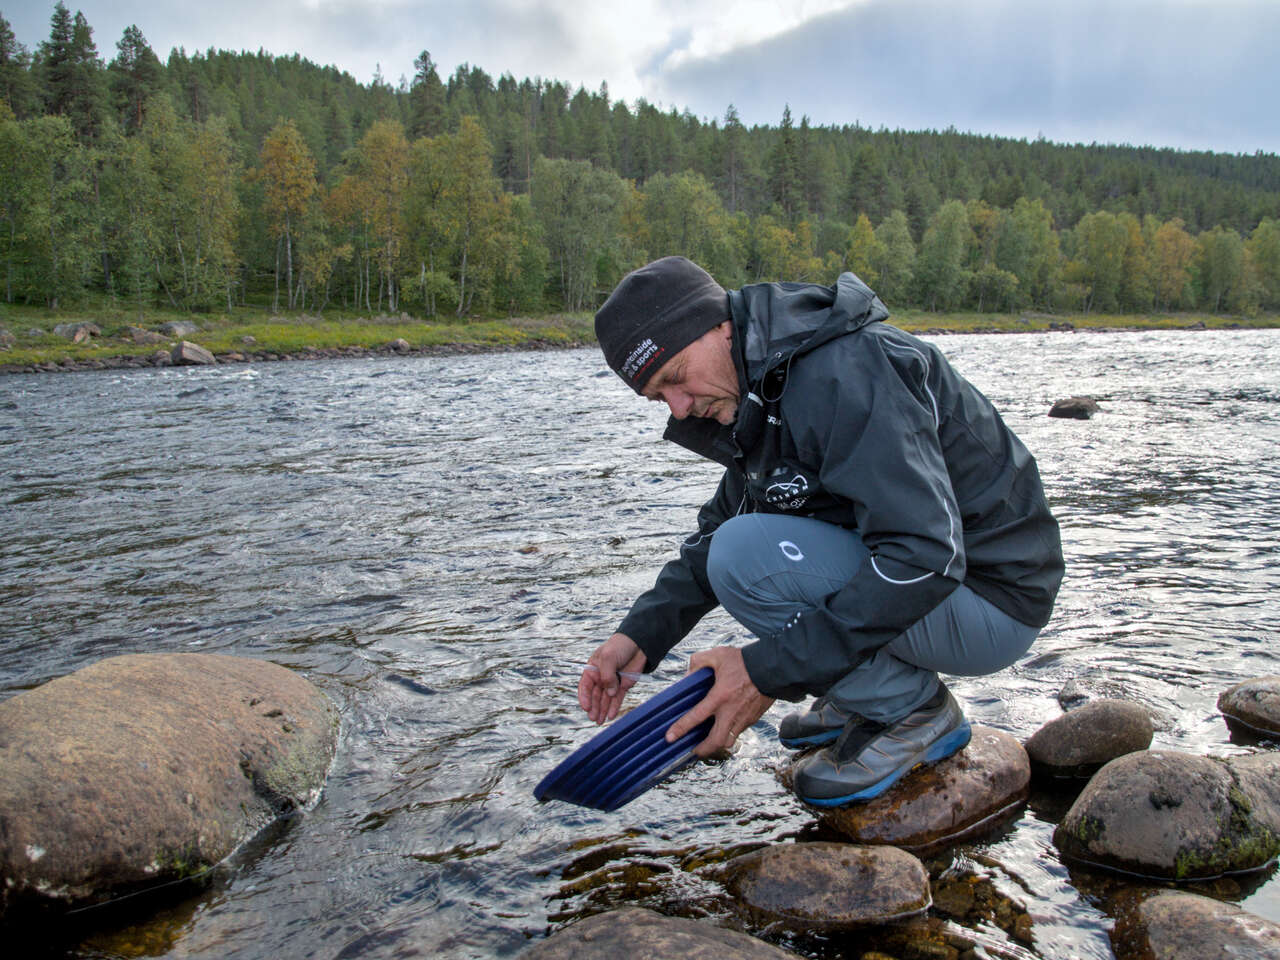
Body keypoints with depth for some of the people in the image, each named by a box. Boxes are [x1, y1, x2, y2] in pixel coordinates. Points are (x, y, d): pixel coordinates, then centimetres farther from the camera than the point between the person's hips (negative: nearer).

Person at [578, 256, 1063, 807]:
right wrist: (641, 634, 2)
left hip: (988, 601, -9)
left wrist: (770, 671, -30)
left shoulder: (842, 373, -25)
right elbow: (719, 525, 16)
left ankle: (914, 712, -6)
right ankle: (863, 688, 11)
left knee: (746, 555, -24)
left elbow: (925, 555, -33)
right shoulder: (759, 392, 6)